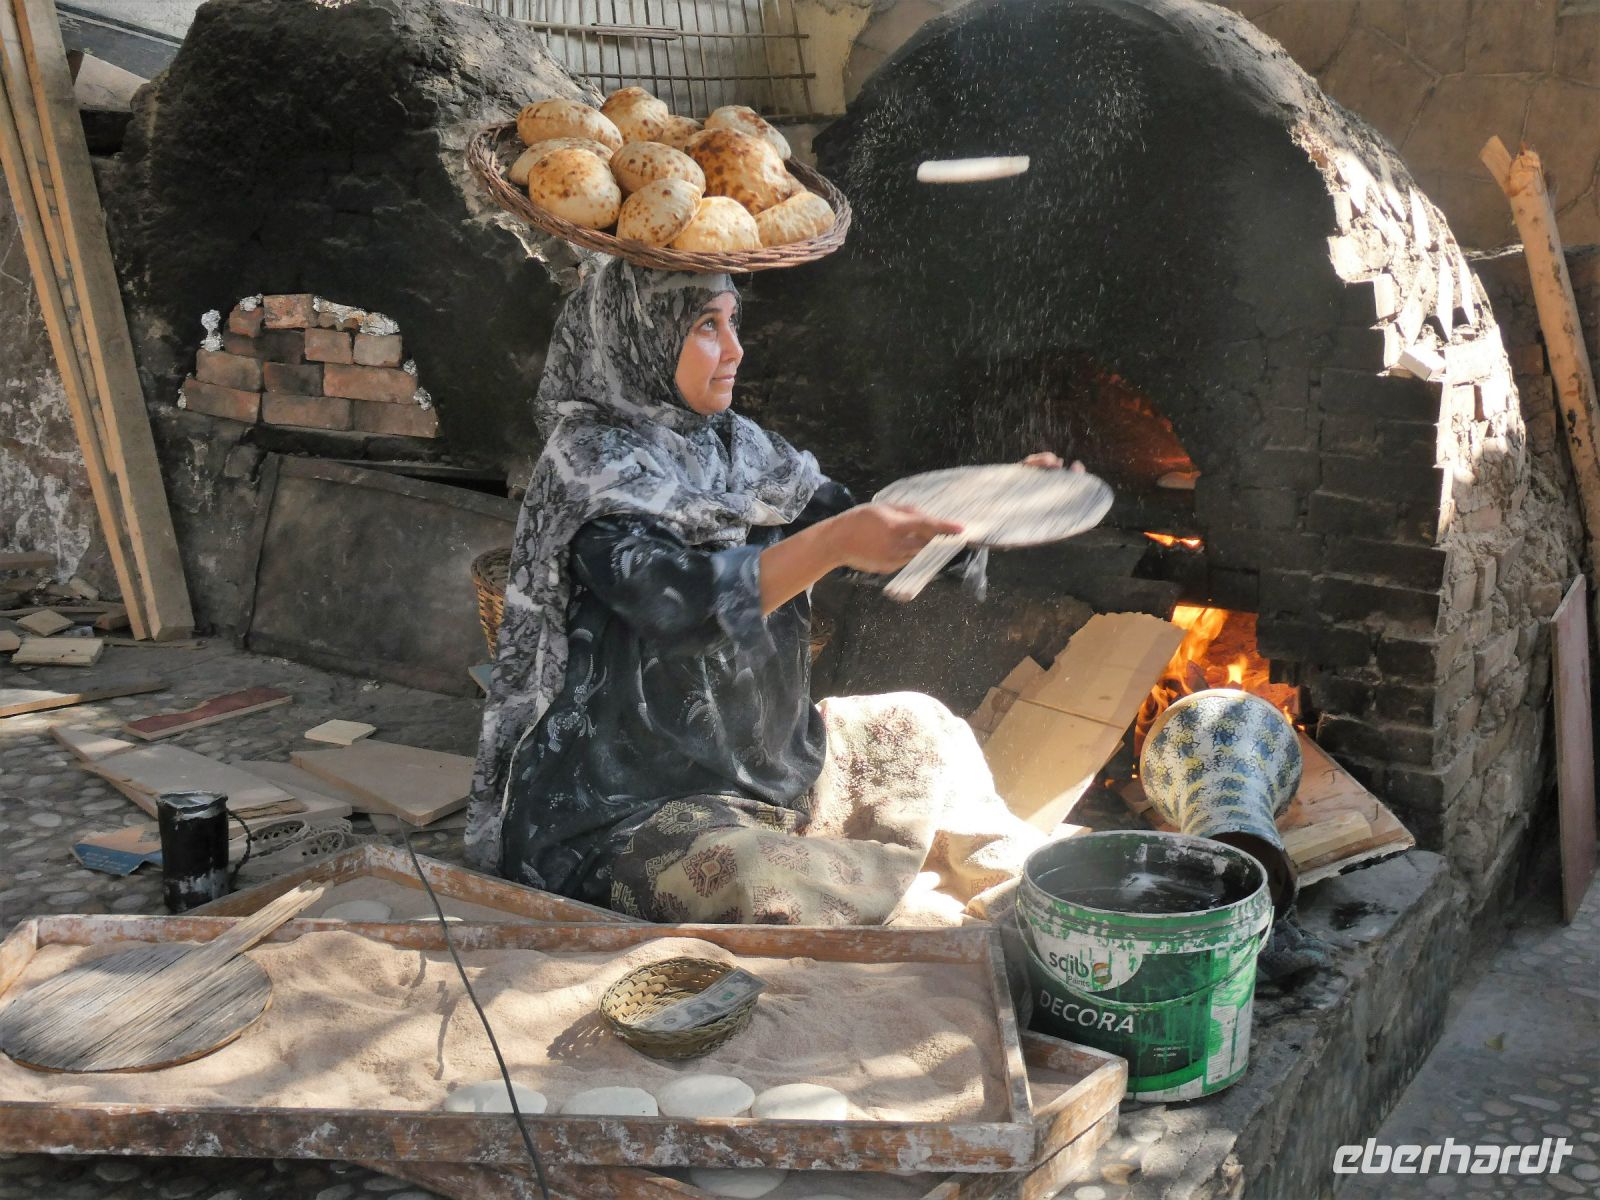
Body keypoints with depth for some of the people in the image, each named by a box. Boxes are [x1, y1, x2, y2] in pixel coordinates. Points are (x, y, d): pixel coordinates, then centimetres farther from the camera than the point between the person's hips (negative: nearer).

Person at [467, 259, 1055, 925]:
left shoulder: (733, 446, 6)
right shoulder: (590, 464, -16)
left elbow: (865, 531, 6)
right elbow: (676, 601, -32)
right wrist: (833, 543, -40)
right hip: (626, 808, -9)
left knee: (920, 729, 15)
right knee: (779, 894, -33)